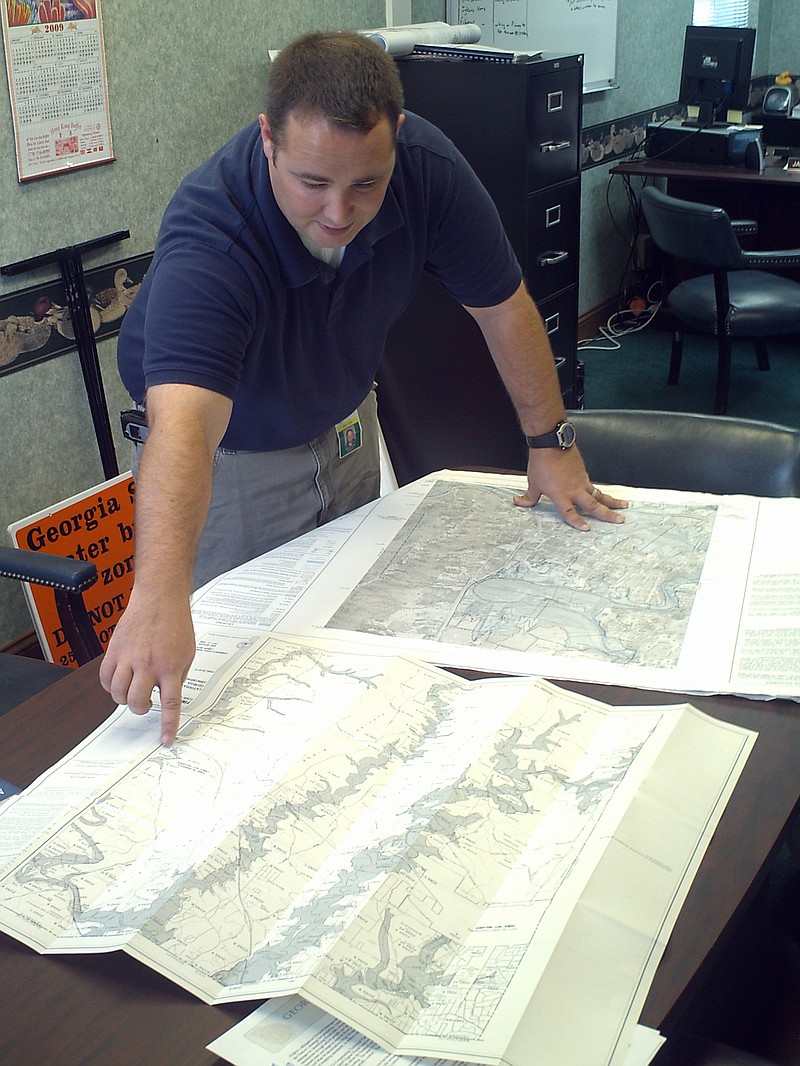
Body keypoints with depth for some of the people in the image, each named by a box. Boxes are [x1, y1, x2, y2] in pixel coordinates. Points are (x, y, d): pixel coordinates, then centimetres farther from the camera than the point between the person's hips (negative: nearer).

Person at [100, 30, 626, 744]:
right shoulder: (207, 242, -40)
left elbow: (502, 305, -13)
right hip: (228, 452, -4)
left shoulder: (424, 166, -27)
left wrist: (551, 443, -11)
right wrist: (159, 598, -69)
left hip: (343, 421, 5)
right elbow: (182, 424, -55)